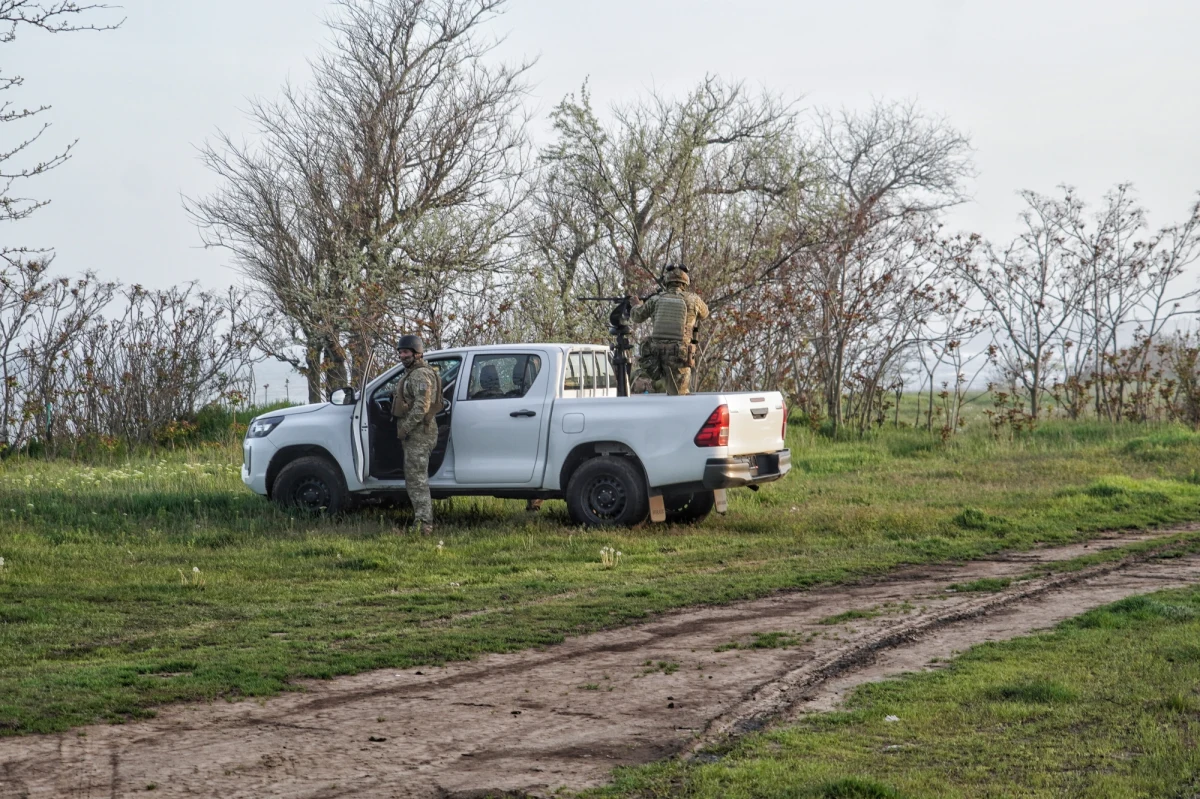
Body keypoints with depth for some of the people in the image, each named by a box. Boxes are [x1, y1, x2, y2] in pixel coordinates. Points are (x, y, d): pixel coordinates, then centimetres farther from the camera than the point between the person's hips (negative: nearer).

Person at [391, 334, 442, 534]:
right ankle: (421, 523, 21)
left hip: (418, 433, -11)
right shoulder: (411, 374, 19)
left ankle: (424, 524, -13)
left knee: (417, 480, -12)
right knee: (415, 480, 15)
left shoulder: (421, 375, -15)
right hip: (414, 433, 11)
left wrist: (405, 427, -22)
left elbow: (422, 406, -24)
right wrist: (403, 428, 22)